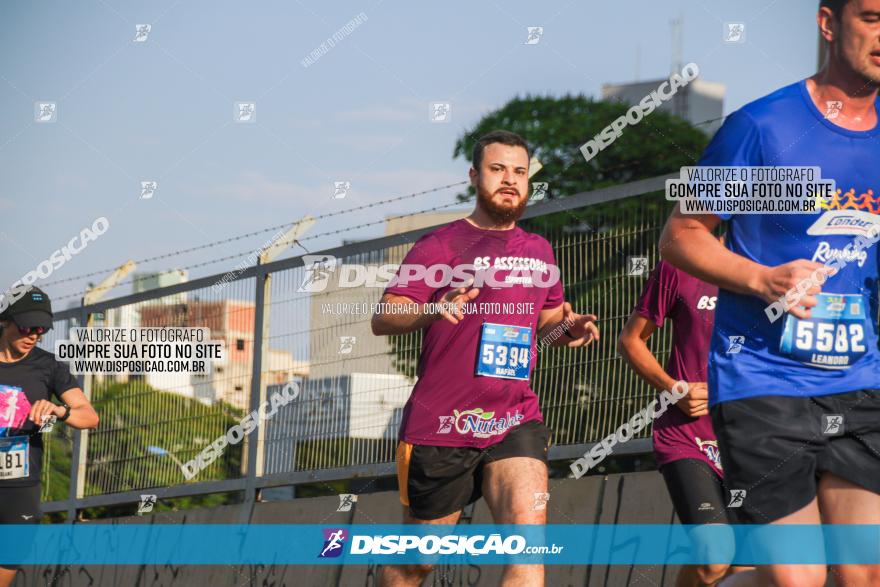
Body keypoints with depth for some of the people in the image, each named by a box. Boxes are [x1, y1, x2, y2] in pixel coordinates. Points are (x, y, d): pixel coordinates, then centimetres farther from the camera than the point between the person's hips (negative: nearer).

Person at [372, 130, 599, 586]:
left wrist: (568, 329, 6)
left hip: (517, 422, 3)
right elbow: (382, 318, -9)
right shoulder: (440, 245, -1)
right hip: (440, 425, -3)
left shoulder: (539, 251, 15)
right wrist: (433, 310, -30)